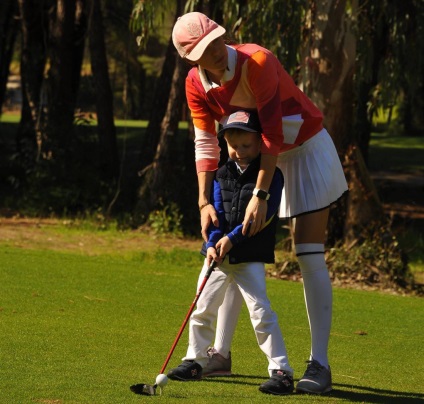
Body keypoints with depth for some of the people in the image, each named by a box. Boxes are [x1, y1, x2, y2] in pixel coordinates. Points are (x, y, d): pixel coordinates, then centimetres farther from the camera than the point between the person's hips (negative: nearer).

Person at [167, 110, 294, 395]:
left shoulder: (271, 175, -7)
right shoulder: (223, 175, 9)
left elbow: (263, 215, -15)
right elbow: (216, 213, 4)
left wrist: (232, 238, -20)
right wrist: (212, 244, -12)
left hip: (250, 256, -6)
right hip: (218, 253, 6)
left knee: (260, 310, -14)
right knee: (203, 308, 10)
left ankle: (281, 370, -11)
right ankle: (195, 360, 27)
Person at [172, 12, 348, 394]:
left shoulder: (257, 62, -30)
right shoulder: (197, 86, -11)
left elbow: (272, 133, -31)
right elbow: (206, 144, -6)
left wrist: (261, 195, -33)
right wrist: (205, 201, -16)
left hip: (306, 149, -6)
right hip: (260, 157, 6)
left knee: (310, 258, -12)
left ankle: (320, 363, -12)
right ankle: (220, 351, 19)